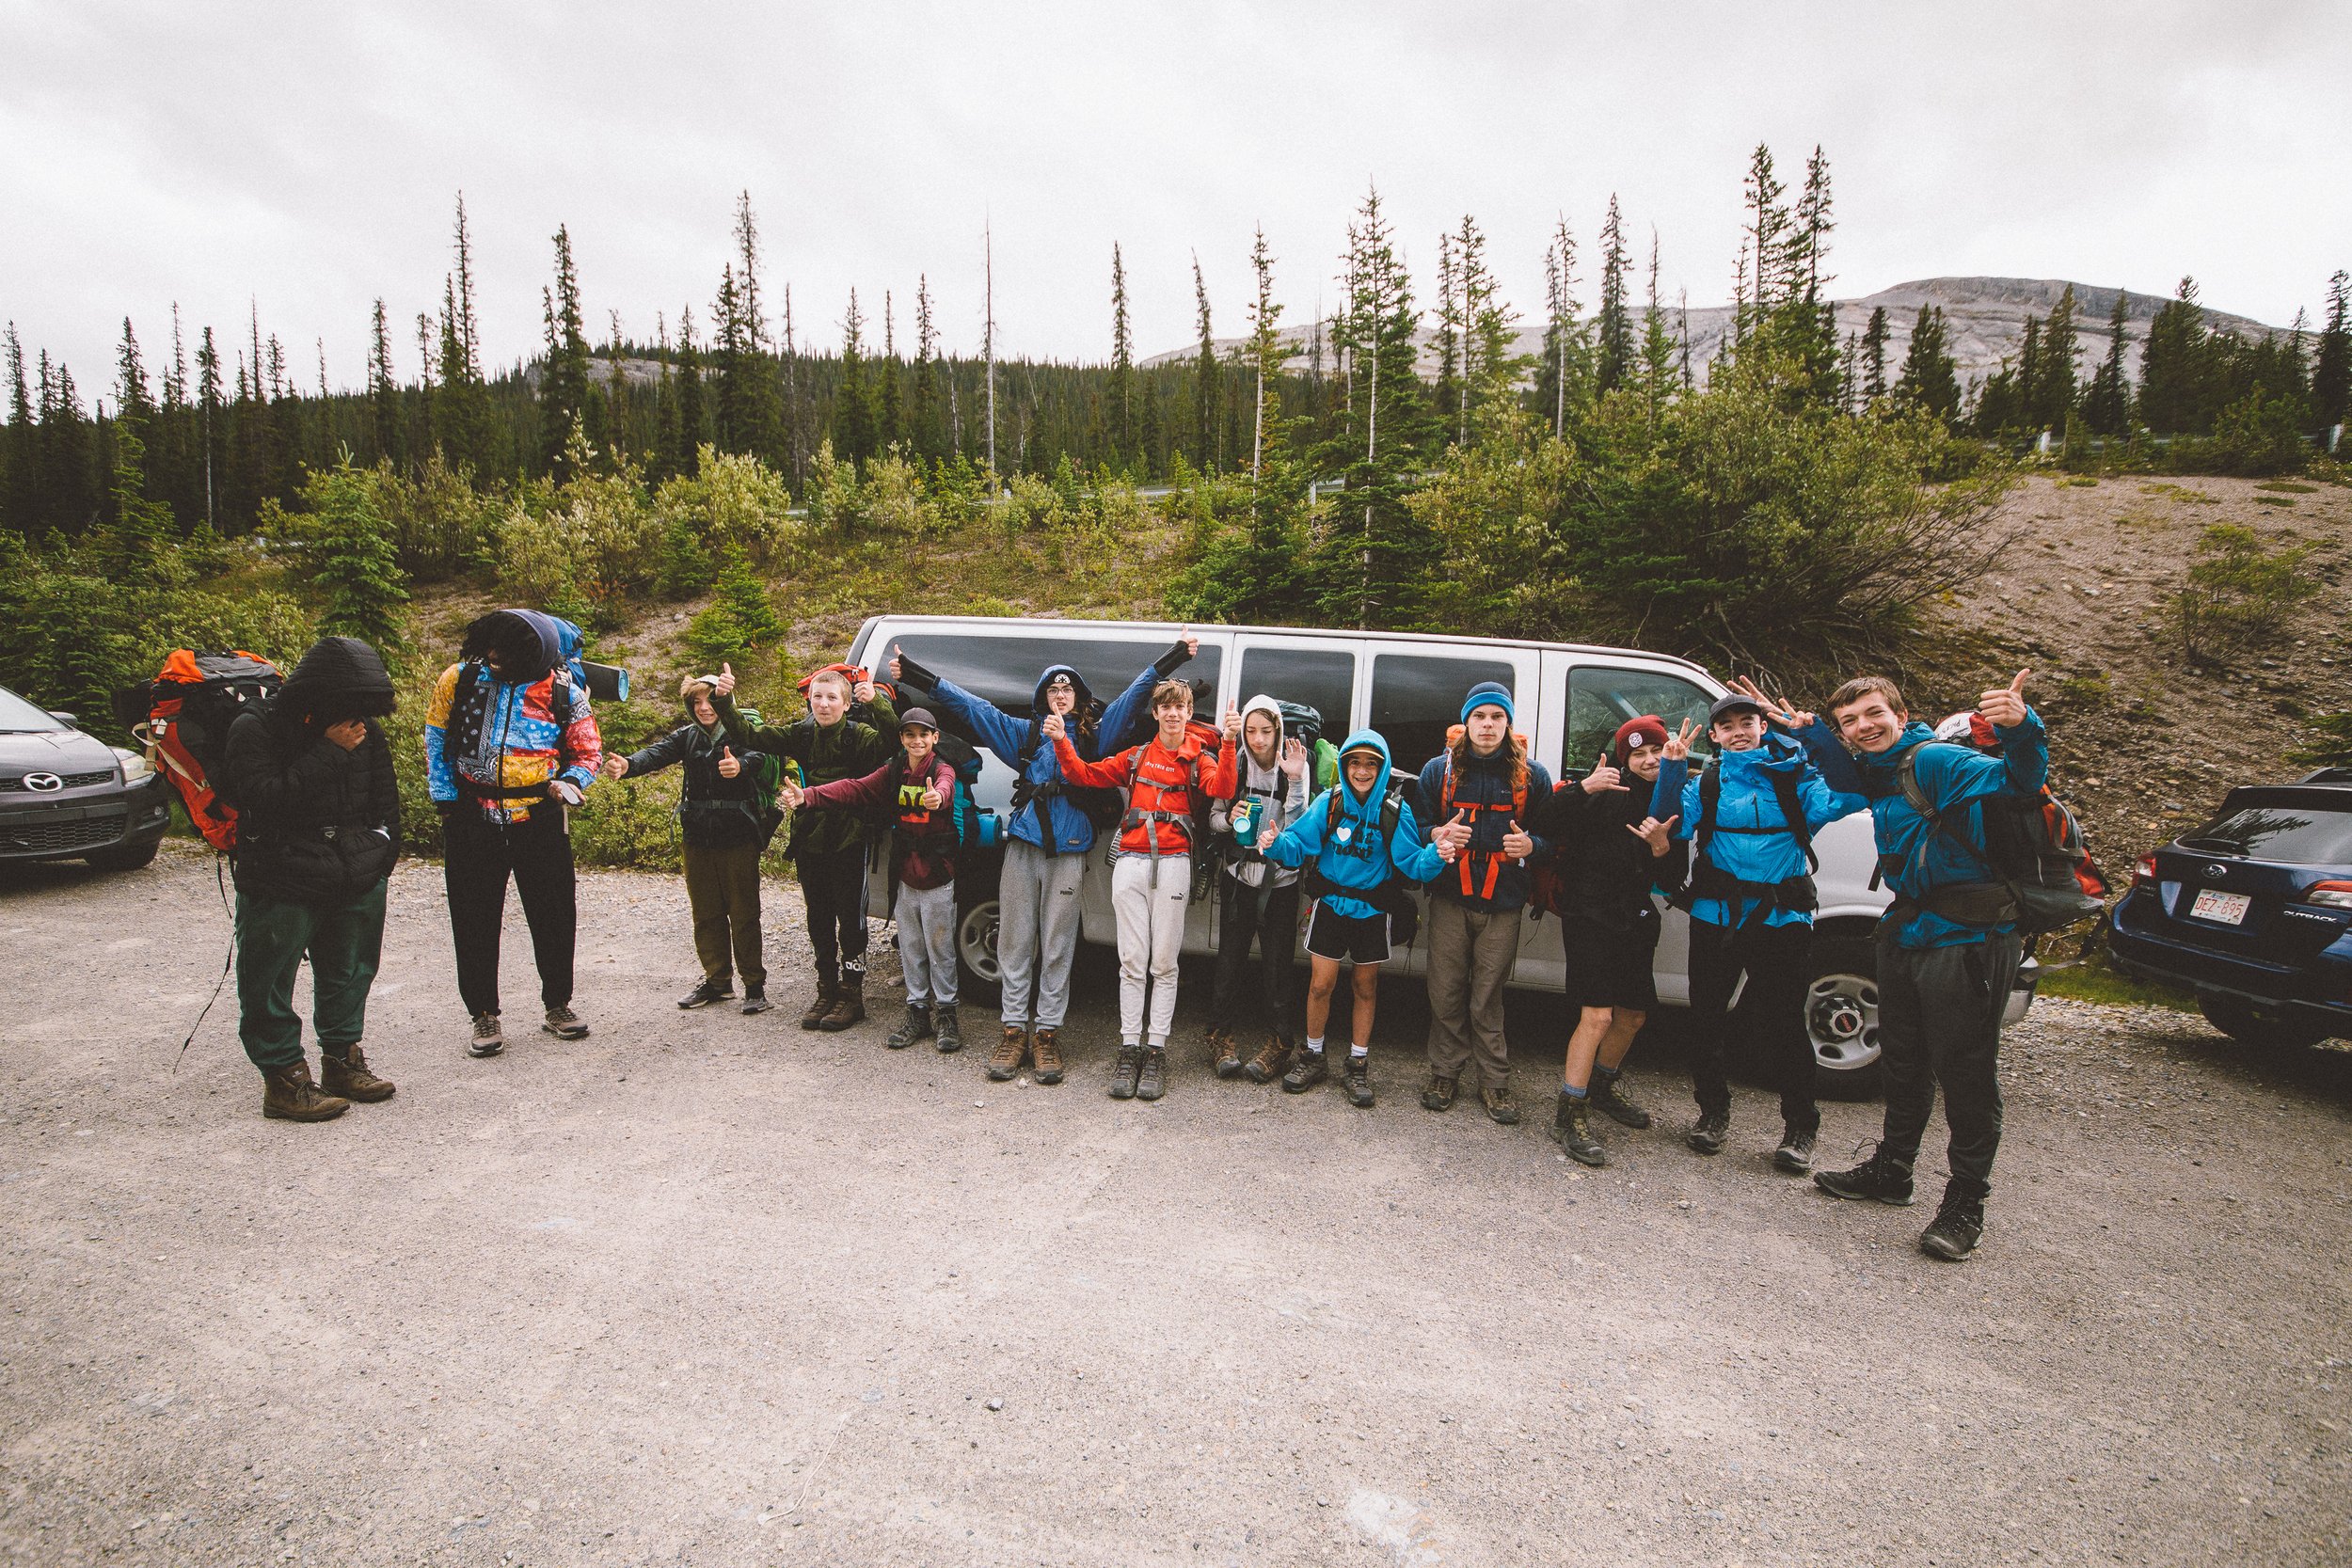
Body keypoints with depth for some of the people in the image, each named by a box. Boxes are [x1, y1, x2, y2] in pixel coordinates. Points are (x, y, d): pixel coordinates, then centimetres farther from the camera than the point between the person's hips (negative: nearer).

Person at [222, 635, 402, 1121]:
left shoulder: (366, 732, 4)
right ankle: (283, 1078, 15)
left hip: (358, 885, 5)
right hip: (281, 890, -5)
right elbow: (266, 800, -25)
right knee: (270, 985, 3)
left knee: (349, 976, 17)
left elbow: (386, 800, 15)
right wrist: (329, 752, -26)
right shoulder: (255, 730, -12)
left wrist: (380, 858, 9)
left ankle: (342, 1061, 32)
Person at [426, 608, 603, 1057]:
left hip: (540, 820, 0)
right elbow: (436, 739, 9)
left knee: (555, 915, 7)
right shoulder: (460, 679, -3)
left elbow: (588, 752, 5)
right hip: (473, 819, 1)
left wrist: (569, 783, -15)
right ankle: (484, 1014, 21)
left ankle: (558, 1005, 25)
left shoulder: (565, 694, -6)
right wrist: (445, 799, 3)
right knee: (475, 921, 6)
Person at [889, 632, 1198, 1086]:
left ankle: (1047, 1033, 8)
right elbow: (969, 705, 13)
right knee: (1016, 942, 3)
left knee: (1057, 947, 2)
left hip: (1068, 852, -1)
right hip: (1023, 845, 1)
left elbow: (1137, 692, 10)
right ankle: (1015, 1030, 11)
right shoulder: (1025, 732, 14)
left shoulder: (1095, 733, 12)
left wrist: (1176, 655, 6)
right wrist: (913, 673, 10)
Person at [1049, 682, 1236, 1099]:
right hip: (1131, 861, 2)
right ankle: (1129, 1049, 9)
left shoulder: (1199, 759, 7)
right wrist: (1061, 742, -2)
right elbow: (1085, 775, 13)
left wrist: (1228, 744, -27)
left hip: (1173, 864, -2)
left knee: (1164, 963, 2)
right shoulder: (1136, 757, 15)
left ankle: (1156, 1051, 9)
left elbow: (1220, 788, -13)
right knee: (1132, 961, 2)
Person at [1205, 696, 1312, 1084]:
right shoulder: (1235, 765, 0)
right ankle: (1222, 1037, 20)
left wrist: (1296, 781, -21)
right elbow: (1213, 818, 7)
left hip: (1280, 881, -2)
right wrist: (1229, 818, -14)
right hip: (1239, 877, 2)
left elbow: (1298, 827, -11)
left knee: (1277, 965, 2)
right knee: (1230, 960, 5)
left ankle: (1279, 1044, 13)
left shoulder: (1294, 766, -5)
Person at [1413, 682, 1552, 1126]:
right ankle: (1444, 1073, 21)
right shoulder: (1439, 770, 3)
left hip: (1503, 905, -1)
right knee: (1446, 993, 5)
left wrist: (1531, 846, -12)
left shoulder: (1531, 775, 3)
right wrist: (1437, 835, -13)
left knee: (1487, 998, 4)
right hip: (1449, 899, 1)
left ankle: (1494, 1082, 18)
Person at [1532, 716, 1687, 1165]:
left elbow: (1672, 879, 9)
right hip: (1590, 915, -7)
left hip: (1635, 920, 7)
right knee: (1598, 1016, -14)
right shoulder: (1608, 794, -9)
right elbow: (1545, 822, -20)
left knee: (1633, 1015, 17)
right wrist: (1582, 787, -32)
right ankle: (1570, 1117, -5)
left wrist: (1662, 846, -12)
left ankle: (1602, 1088, 41)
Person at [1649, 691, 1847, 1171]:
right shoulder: (1705, 784, 10)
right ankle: (1714, 1112, 29)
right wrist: (1672, 768, -17)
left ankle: (1800, 1128, 17)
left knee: (1782, 1024, -1)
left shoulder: (1794, 775, 6)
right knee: (1706, 1019, 10)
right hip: (1715, 916, 2)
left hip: (1781, 919, -2)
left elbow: (1835, 804, -12)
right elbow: (1673, 824, -5)